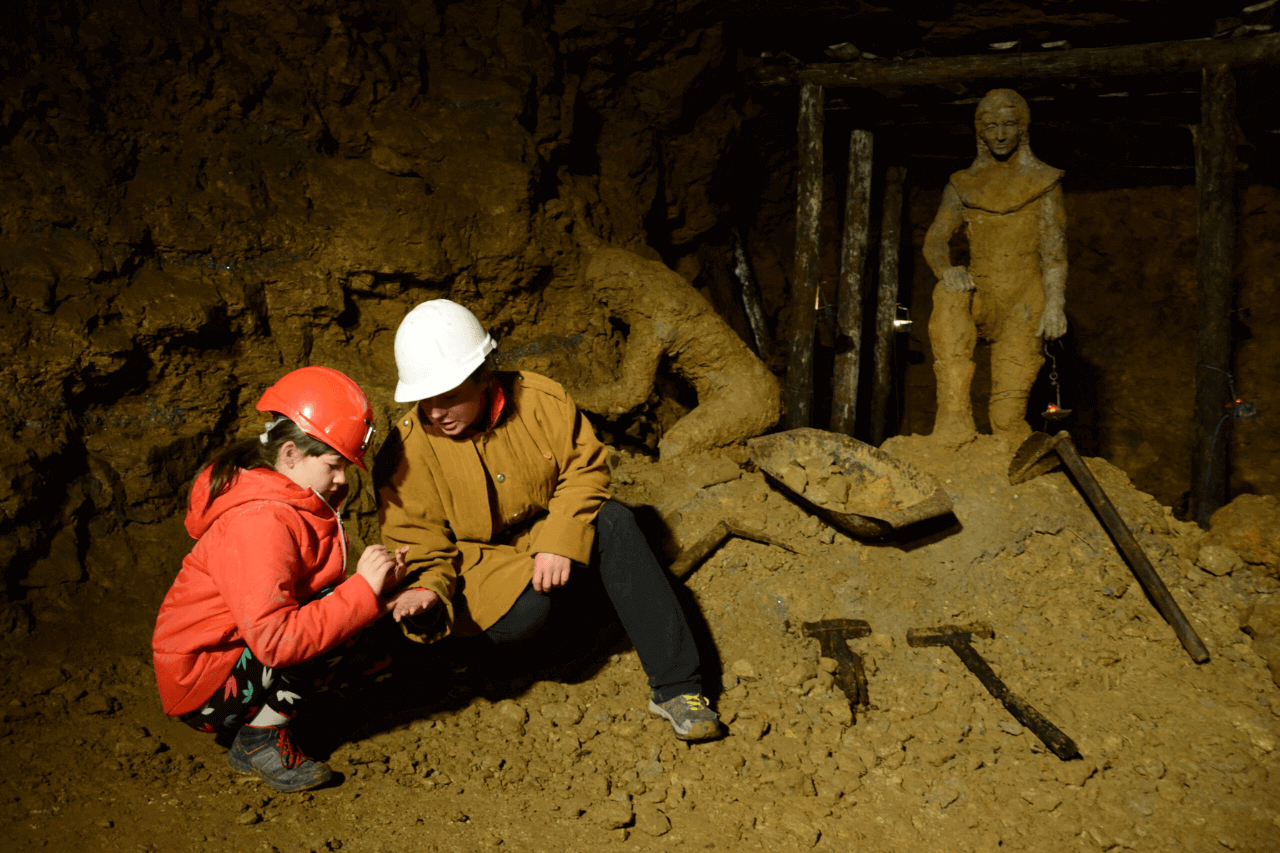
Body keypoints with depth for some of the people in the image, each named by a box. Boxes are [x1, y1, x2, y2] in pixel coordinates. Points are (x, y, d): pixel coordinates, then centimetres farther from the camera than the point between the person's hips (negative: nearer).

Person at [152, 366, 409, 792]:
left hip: (244, 654, 9)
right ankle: (258, 741, -11)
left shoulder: (290, 500, 3)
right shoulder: (260, 521, -28)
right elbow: (274, 637, -36)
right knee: (339, 628, -26)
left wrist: (378, 581, -10)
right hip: (200, 687, -9)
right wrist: (363, 590, -30)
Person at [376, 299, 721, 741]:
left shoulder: (540, 400, -11)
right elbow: (419, 545, -9)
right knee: (522, 615, -37)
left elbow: (586, 469, -7)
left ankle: (675, 686, -26)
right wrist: (426, 591, -33)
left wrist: (560, 541, -24)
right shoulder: (403, 454, -13)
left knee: (615, 523, -28)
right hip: (476, 570, -2)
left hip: (548, 549, 2)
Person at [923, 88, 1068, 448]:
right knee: (948, 297, -35)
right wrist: (945, 269, -22)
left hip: (1024, 300, -1)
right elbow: (935, 239, 3)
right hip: (980, 296, 2)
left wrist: (1055, 304, -16)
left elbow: (1054, 249, 0)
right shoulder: (963, 186, 12)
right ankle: (954, 417, -38)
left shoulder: (1042, 182, 7)